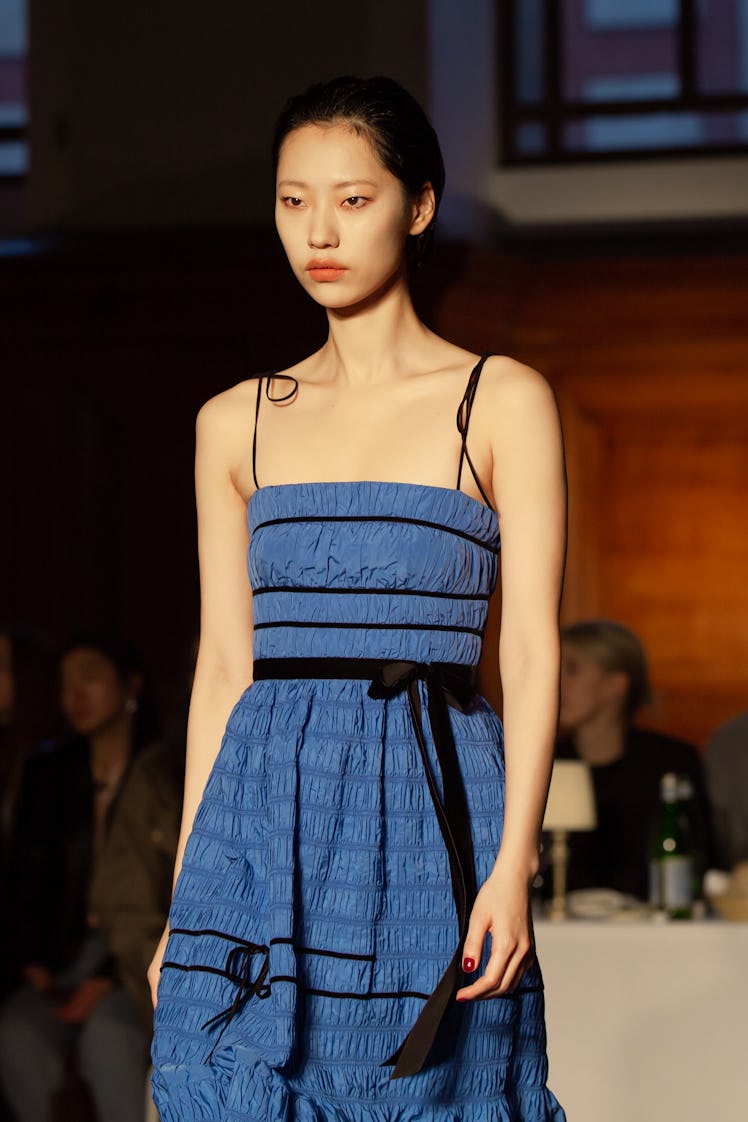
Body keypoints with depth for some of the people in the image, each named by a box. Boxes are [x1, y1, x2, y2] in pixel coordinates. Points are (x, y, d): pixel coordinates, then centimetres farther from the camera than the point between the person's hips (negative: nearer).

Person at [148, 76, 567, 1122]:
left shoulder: (503, 401, 3)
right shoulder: (236, 423, 13)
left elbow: (532, 651, -2)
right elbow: (224, 664, 13)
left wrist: (513, 864, -13)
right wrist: (184, 894, 9)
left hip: (426, 807, -3)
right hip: (264, 814, 3)